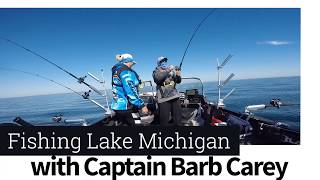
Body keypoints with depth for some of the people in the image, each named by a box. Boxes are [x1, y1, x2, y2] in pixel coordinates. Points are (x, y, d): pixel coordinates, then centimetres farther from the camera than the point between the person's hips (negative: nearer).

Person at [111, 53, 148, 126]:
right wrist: (142, 105, -18)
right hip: (124, 106, -10)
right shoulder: (125, 71, -13)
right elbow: (131, 91, -20)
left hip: (118, 105, 10)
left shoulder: (116, 70, 17)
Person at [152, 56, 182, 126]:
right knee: (164, 118, -6)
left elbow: (178, 81, 12)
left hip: (175, 96, 4)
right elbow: (158, 78, -17)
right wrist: (167, 71, -24)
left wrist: (178, 76, -9)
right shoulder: (156, 71, 5)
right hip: (163, 98, -4)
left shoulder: (172, 70, 14)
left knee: (177, 115, 10)